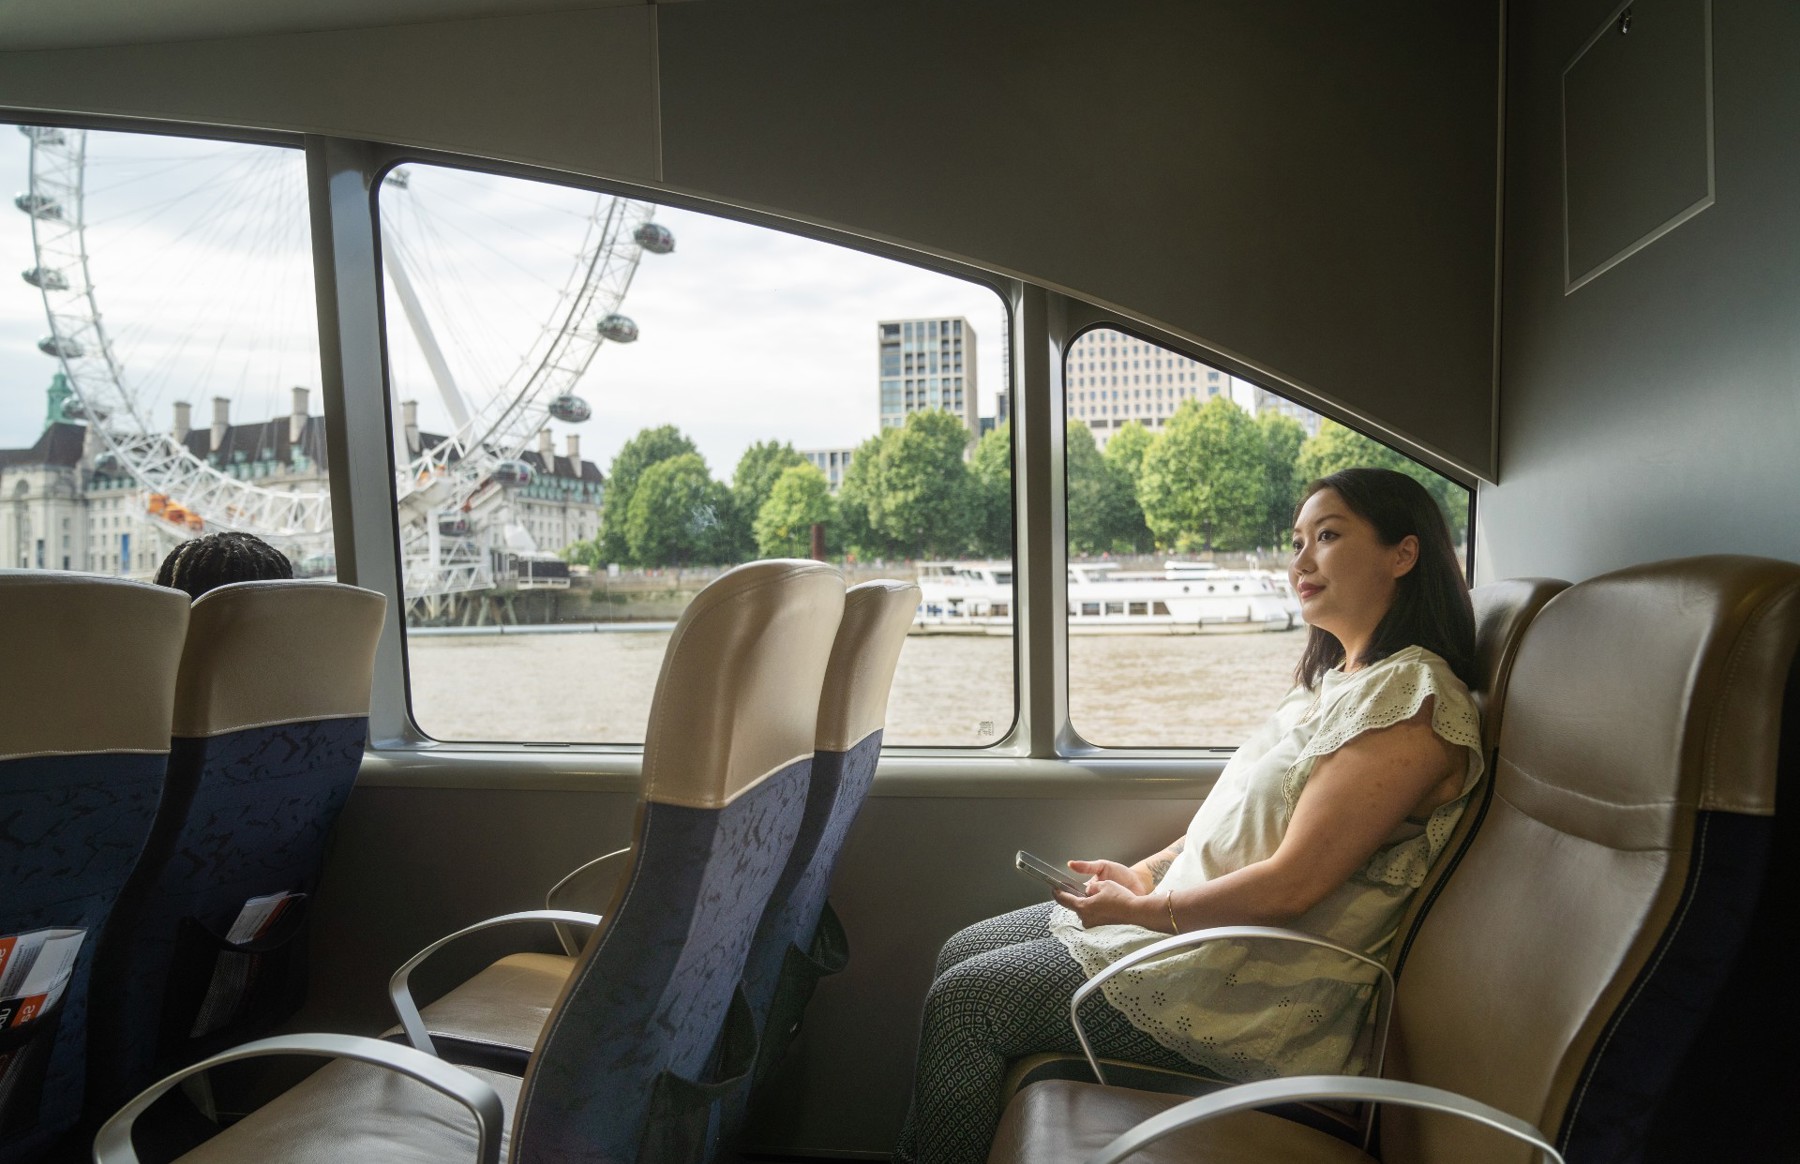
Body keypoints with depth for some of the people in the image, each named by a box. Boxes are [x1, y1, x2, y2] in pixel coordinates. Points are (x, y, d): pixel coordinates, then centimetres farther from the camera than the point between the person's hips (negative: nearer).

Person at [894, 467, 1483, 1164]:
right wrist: (1148, 872, 5)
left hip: (1259, 989, -9)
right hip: (1192, 915, 9)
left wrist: (1143, 909, -14)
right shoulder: (1337, 678, 12)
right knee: (961, 952, 7)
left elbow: (1291, 885, -23)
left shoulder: (1411, 697, -20)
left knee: (964, 998, -8)